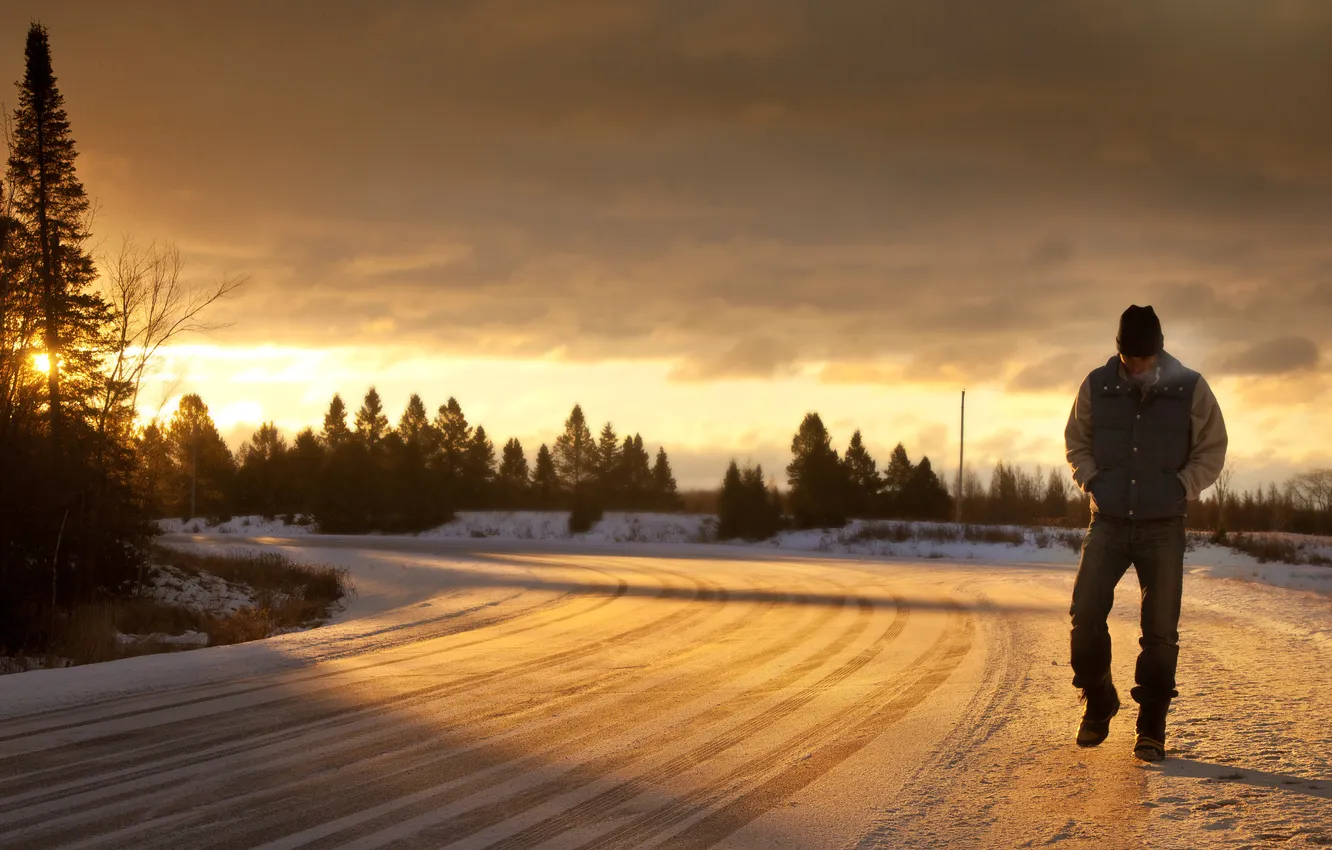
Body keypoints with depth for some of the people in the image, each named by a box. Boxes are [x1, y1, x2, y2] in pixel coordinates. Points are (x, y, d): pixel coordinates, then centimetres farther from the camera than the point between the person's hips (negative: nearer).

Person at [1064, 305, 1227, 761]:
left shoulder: (1190, 389, -5)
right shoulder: (1097, 387, -1)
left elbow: (1212, 451, 3)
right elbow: (1076, 442, 12)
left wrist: (1178, 489, -9)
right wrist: (1093, 483, -3)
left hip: (1163, 528, -1)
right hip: (1108, 522, 1)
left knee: (1160, 630, 0)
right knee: (1085, 613, -8)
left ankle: (1152, 727, 9)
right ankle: (1098, 704, 13)